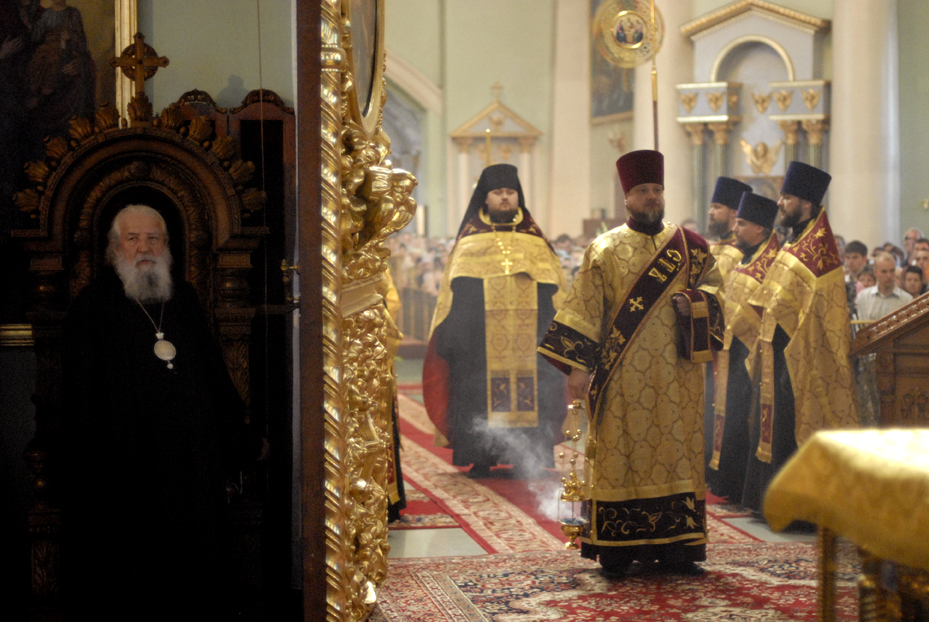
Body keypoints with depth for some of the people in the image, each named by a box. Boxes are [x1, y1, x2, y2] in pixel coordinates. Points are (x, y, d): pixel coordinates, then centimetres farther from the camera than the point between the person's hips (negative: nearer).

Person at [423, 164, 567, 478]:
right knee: (479, 390, -7)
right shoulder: (470, 239, 10)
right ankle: (481, 458, -1)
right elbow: (455, 293, 6)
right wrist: (453, 334, -4)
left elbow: (554, 291, 12)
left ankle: (526, 458, 1)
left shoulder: (534, 239, 14)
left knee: (530, 388, -5)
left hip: (529, 336, 1)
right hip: (480, 342, -1)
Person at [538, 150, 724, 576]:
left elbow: (715, 288, 14)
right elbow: (583, 312, 2)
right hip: (622, 376, -2)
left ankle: (676, 545, 6)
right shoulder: (604, 251, 5)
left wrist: (692, 301, -9)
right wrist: (578, 366, -6)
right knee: (619, 456, -2)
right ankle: (616, 550, 2)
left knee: (677, 453, 1)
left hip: (676, 377, 2)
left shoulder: (690, 246, 10)